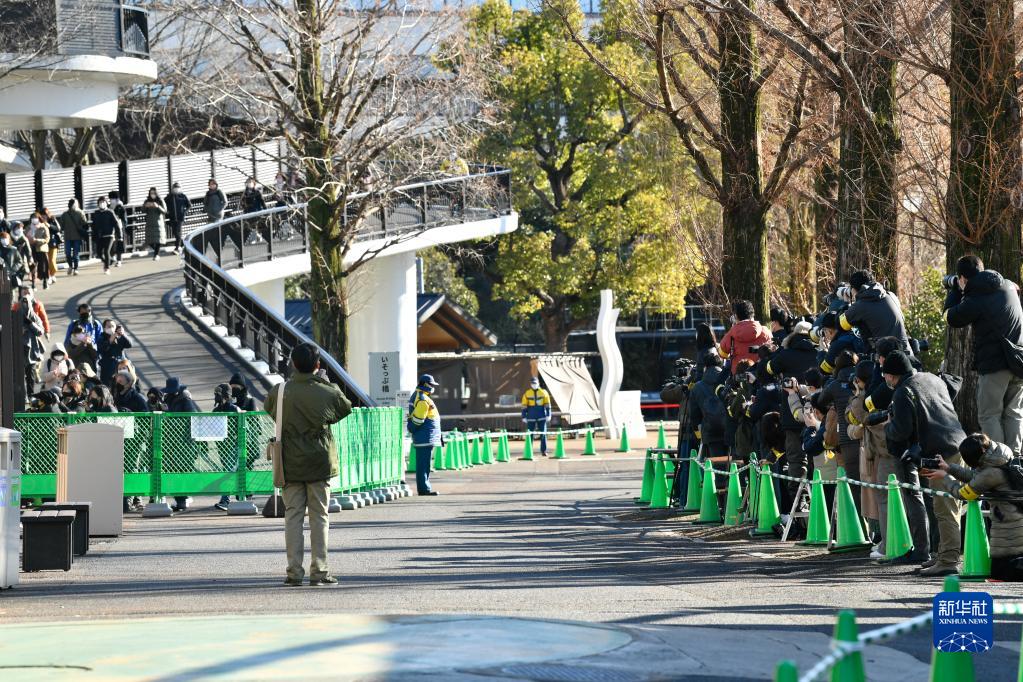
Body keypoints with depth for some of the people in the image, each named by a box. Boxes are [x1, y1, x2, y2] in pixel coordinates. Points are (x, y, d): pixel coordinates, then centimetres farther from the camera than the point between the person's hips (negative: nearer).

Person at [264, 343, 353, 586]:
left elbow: (268, 408, 14)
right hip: (320, 463, -1)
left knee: (293, 515, 5)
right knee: (319, 516, 5)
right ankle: (319, 571, 3)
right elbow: (346, 408, 10)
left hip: (290, 464, 1)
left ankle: (294, 571, 1)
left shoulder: (279, 392, -6)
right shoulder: (327, 393, -8)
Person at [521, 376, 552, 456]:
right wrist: (524, 417, -2)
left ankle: (544, 451, 2)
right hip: (531, 417, 0)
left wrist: (548, 415, -5)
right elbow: (524, 406, 3)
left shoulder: (543, 393, 3)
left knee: (543, 434, -3)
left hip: (541, 417, 0)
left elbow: (547, 405, 3)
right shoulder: (527, 394, 3)